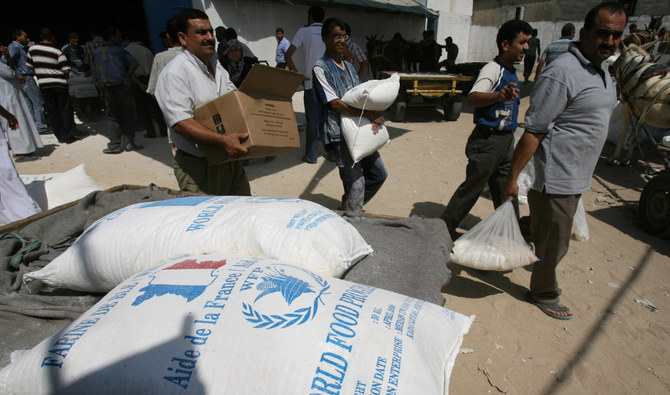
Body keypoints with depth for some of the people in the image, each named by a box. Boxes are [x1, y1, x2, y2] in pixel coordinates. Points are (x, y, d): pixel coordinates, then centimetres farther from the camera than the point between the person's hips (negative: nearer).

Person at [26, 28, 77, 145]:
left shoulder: (32, 49, 2)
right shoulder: (58, 52, -10)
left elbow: (29, 66, 10)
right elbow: (66, 70, -14)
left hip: (43, 85, 3)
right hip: (59, 84, -3)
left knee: (52, 111, 9)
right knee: (65, 109, 3)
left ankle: (60, 136, 12)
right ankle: (69, 136, 1)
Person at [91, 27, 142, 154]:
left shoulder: (96, 53, 9)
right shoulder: (119, 51, -4)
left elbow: (95, 75, 9)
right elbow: (134, 63, -18)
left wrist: (101, 89, 15)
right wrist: (128, 76, -7)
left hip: (107, 89, 4)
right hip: (123, 87, -4)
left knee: (112, 116, 10)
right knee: (127, 115, 4)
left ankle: (114, 144, 4)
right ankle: (129, 143, 4)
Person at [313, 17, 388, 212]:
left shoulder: (349, 66, 17)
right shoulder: (321, 68, -6)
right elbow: (335, 104, -16)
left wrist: (374, 116, -7)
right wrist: (369, 114, -17)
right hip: (341, 133, -8)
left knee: (379, 174, 15)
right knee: (356, 184, -9)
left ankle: (348, 209, 31)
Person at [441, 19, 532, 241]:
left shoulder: (511, 72, 13)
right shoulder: (493, 69, -16)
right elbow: (472, 98, -36)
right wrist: (499, 95, -52)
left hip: (506, 140, 9)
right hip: (488, 140, -9)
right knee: (473, 186, 0)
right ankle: (445, 226, 17)